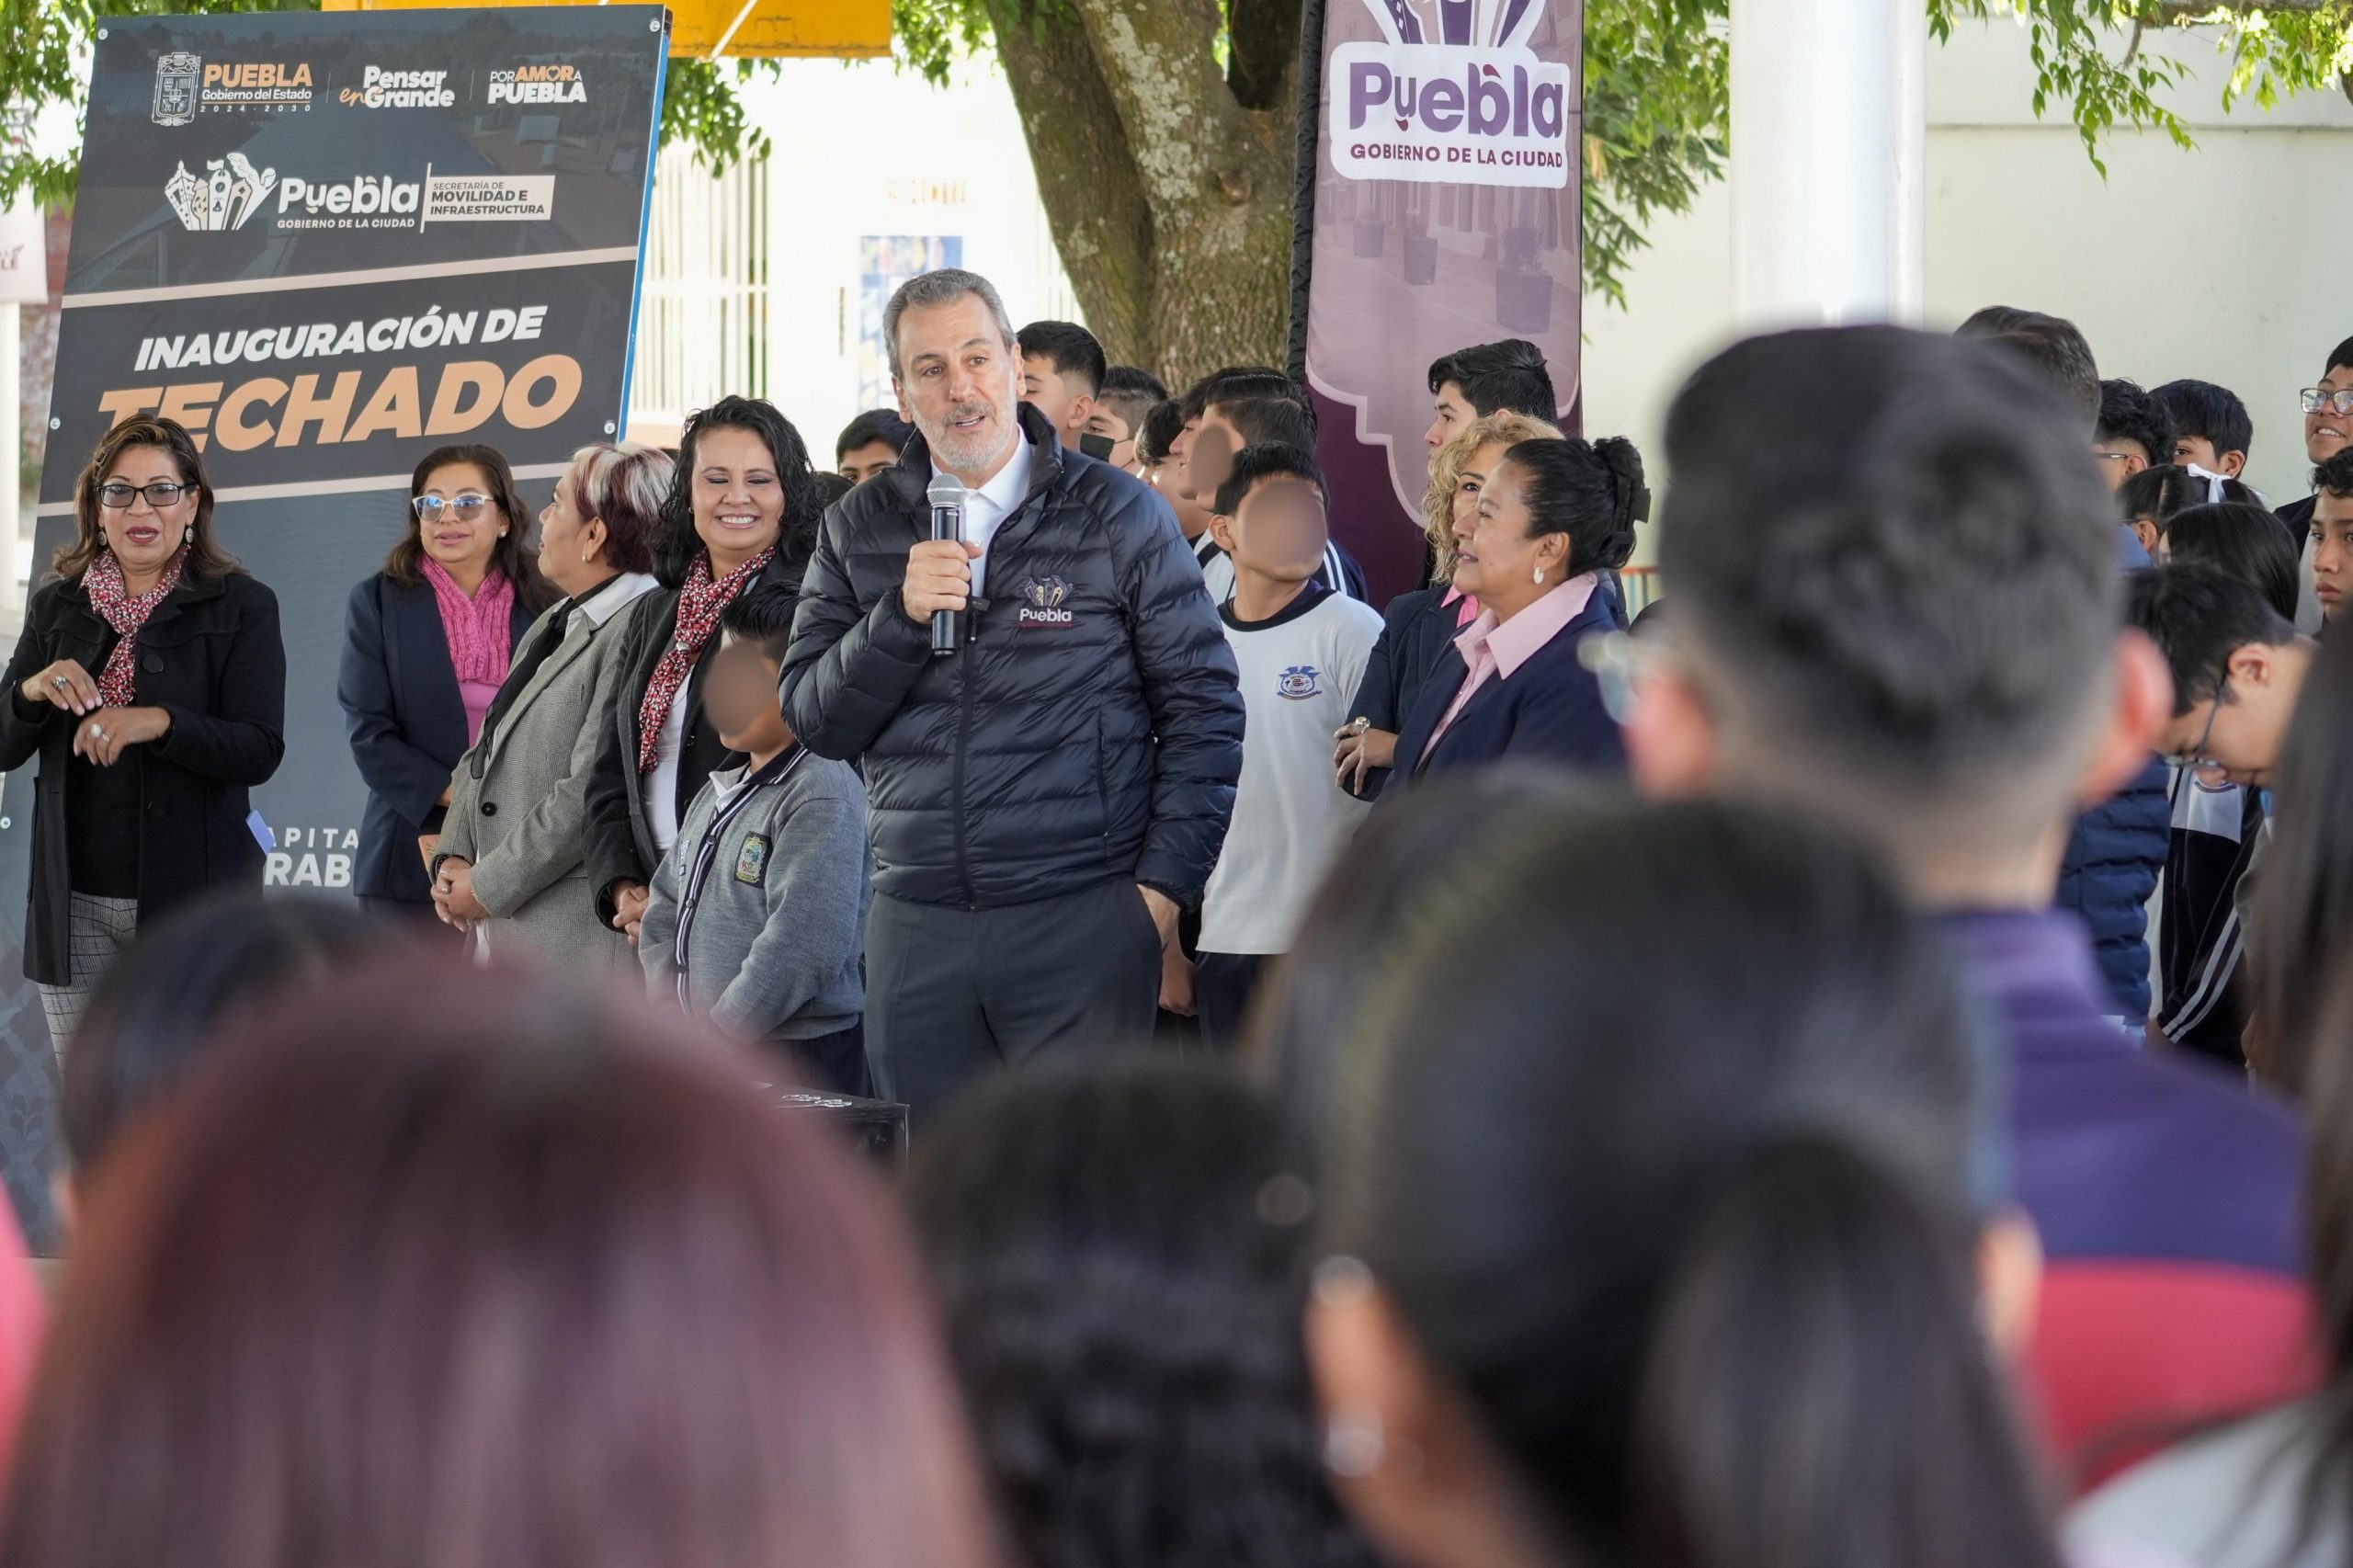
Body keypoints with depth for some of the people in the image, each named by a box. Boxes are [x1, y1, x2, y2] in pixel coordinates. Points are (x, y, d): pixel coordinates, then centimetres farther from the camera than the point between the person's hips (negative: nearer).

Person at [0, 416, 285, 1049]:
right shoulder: (56, 606, 11)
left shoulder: (241, 606, 1)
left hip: (191, 897, -3)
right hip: (75, 904, 3)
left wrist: (160, 723, -25)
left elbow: (261, 752, -9)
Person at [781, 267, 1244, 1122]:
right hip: (917, 929, 3)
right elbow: (813, 719, 5)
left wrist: (1163, 885, -5)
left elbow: (1204, 707, 2)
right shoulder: (859, 530, 10)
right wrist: (901, 617, -11)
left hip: (1082, 921, -3)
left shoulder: (1119, 514, 2)